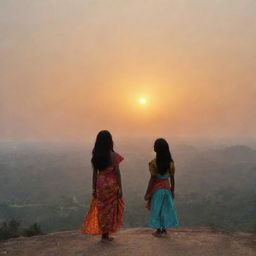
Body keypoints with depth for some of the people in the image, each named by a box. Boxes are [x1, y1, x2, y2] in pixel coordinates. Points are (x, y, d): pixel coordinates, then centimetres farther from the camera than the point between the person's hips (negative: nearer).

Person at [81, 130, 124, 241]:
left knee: (101, 209, 15)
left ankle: (104, 233, 23)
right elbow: (117, 173, -11)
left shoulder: (95, 156, -1)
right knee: (110, 208, 8)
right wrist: (120, 188, -5)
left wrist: (94, 188, 8)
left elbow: (95, 173, 2)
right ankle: (106, 234, 15)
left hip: (100, 184, 4)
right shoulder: (113, 155, -13)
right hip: (111, 184, -4)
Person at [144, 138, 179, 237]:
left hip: (156, 189, -4)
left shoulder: (154, 163, -18)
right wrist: (172, 190, 12)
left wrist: (147, 193, -8)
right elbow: (172, 178, 0)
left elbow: (152, 179, -16)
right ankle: (164, 229, 25)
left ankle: (158, 230, 19)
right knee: (166, 208, 16)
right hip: (167, 187, 4)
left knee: (156, 209, 10)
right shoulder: (170, 162, -5)